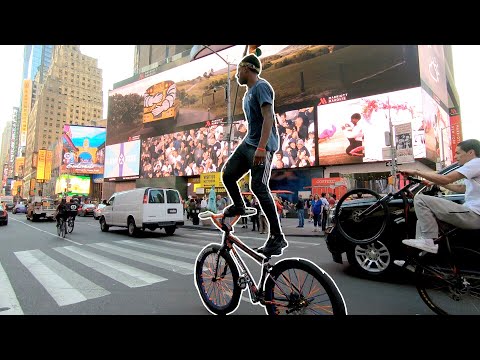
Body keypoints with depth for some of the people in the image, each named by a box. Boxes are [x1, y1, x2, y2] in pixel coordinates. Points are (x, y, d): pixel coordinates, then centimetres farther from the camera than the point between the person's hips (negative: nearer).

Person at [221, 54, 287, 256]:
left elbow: (268, 117, -20)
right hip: (248, 142, 9)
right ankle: (238, 206, 27)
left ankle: (277, 237, -9)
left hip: (262, 146, -9)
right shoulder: (248, 92, 22)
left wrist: (261, 147, -30)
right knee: (228, 174, 1)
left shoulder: (261, 86, -8)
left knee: (258, 187, -16)